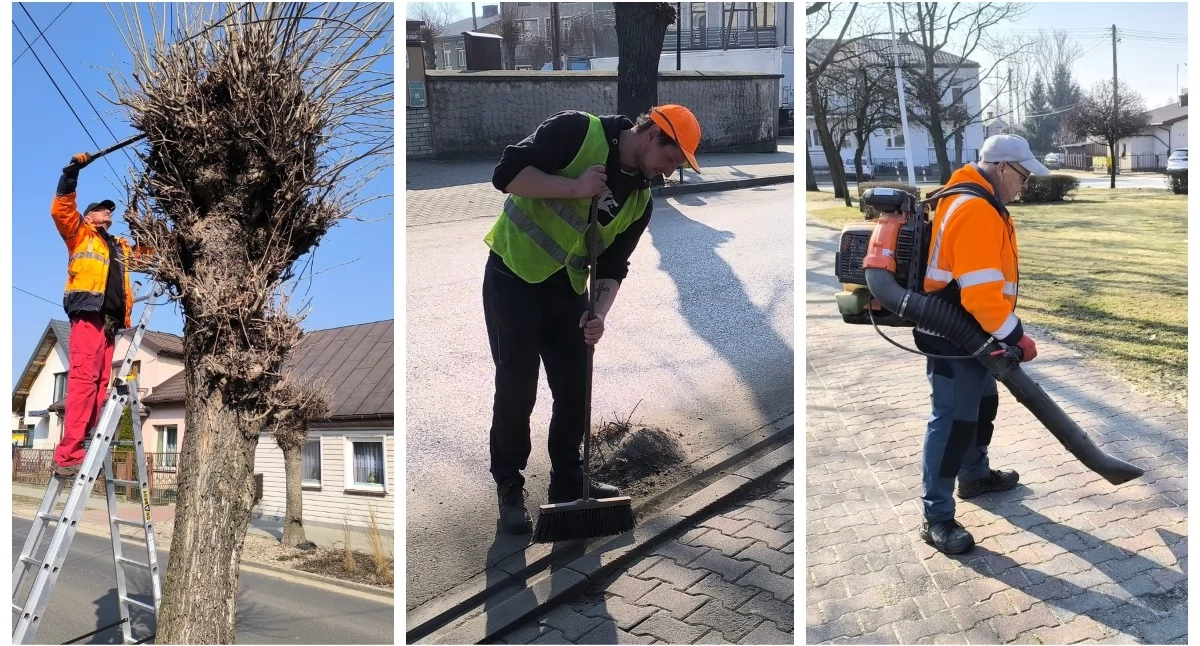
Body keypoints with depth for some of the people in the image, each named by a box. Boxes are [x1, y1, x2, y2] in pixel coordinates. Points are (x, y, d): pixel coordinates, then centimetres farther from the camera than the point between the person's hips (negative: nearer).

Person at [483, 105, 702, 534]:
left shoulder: (641, 200, 1)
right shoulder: (576, 130, -15)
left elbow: (613, 265, 2)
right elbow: (507, 173, -22)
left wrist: (599, 313, -15)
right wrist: (576, 187, -27)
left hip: (566, 287, 6)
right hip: (513, 276, -6)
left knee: (574, 387, 8)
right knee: (516, 385, -4)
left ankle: (568, 482, 27)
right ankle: (509, 489, 13)